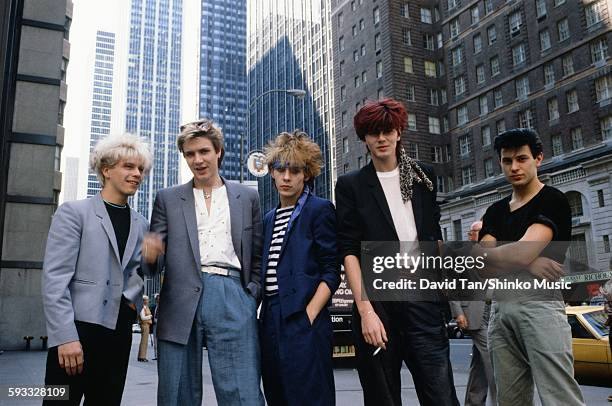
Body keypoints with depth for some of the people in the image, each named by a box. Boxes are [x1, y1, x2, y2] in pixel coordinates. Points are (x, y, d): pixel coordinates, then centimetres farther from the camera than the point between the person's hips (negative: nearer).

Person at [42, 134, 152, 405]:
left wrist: (133, 298, -3)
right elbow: (54, 279, -9)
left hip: (119, 331, 5)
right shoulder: (74, 212, -1)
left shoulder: (141, 225, 14)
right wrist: (66, 336, -16)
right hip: (79, 328, -5)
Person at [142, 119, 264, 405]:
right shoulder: (168, 199, 14)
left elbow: (258, 256, 16)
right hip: (181, 304, 1)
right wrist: (151, 253, -13)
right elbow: (155, 262, 10)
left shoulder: (247, 197, 15)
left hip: (232, 298, 0)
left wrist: (252, 296, 3)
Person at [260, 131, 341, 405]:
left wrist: (309, 315, -16)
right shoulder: (269, 219, 18)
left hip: (302, 320, -7)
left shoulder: (319, 210, -2)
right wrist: (263, 315, 9)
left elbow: (331, 272, -8)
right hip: (271, 320, 7)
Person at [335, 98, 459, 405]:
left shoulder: (421, 176, 13)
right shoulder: (351, 185, 5)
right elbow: (349, 250, -2)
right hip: (377, 300, -1)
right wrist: (365, 310, -11)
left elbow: (435, 236, 17)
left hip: (423, 296, 2)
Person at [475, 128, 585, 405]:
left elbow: (522, 253, -15)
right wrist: (526, 264, -12)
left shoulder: (553, 201, 0)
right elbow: (482, 265, 4)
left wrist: (488, 254, 3)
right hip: (500, 307, 6)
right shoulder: (495, 211, 19)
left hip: (539, 302, -6)